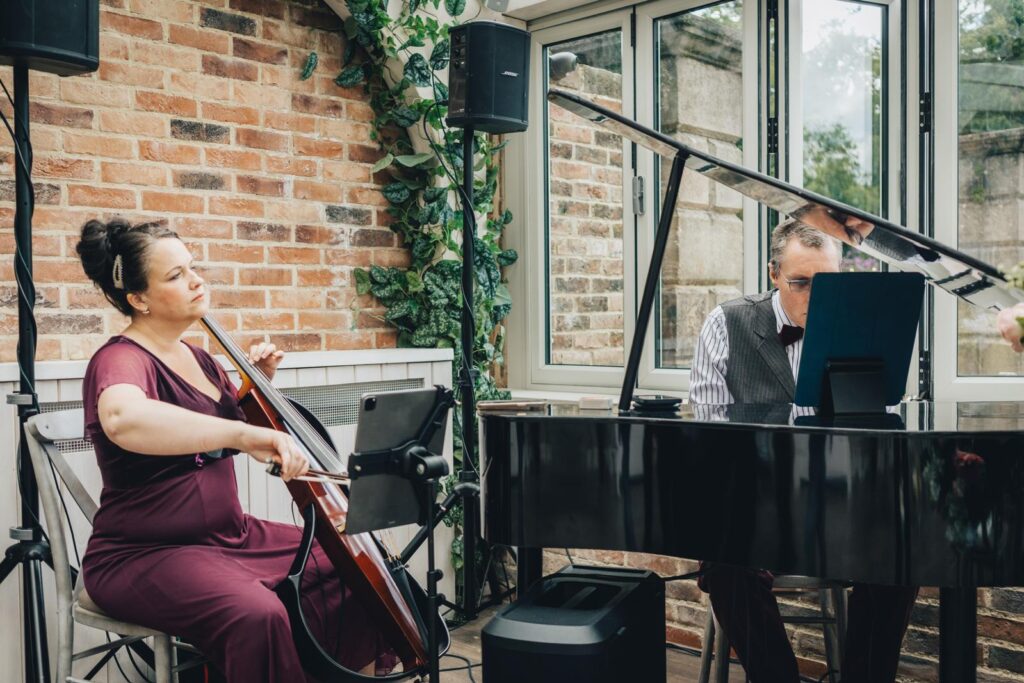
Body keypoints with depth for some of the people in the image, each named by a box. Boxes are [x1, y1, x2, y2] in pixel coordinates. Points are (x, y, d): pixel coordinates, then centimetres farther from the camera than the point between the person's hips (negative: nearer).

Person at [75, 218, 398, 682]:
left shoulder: (198, 359, 10)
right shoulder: (120, 361, -16)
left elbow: (241, 442, 22)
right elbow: (123, 418, -42)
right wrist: (241, 432, -48)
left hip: (230, 536, 9)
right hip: (145, 555, -8)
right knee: (259, 616, -35)